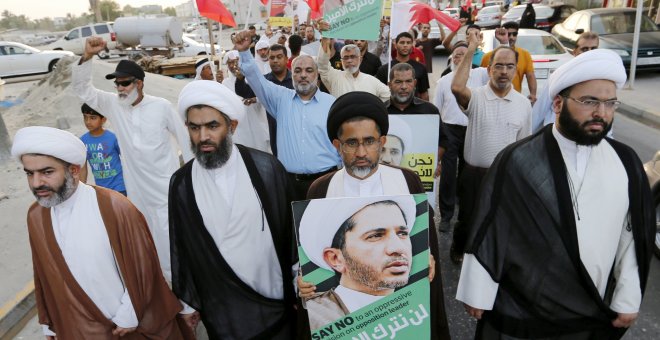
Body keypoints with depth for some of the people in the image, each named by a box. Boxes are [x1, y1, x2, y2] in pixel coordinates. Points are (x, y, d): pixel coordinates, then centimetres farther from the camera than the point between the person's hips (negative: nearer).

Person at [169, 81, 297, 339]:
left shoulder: (266, 168, -12)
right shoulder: (181, 183, -8)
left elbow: (290, 230, -5)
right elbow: (180, 246, 2)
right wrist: (187, 302, 8)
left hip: (275, 302, 0)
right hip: (221, 311, 1)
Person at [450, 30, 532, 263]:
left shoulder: (523, 104, 0)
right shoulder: (476, 97, -10)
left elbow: (523, 144, 7)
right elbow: (457, 87, -34)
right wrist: (471, 50, -28)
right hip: (474, 174, -2)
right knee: (467, 218, 15)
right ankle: (459, 249, 42)